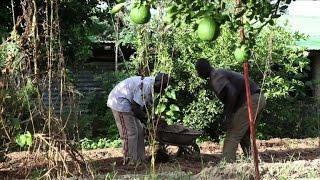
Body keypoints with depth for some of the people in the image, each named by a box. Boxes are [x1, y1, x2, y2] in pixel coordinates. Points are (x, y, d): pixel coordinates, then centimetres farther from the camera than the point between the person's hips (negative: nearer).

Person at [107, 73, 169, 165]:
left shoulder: (150, 86, 7)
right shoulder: (145, 85, -25)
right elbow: (135, 108, -24)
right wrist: (146, 118, -12)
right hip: (120, 103, -11)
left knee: (139, 131, 11)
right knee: (130, 133, -9)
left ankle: (139, 159, 15)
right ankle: (130, 161, -4)